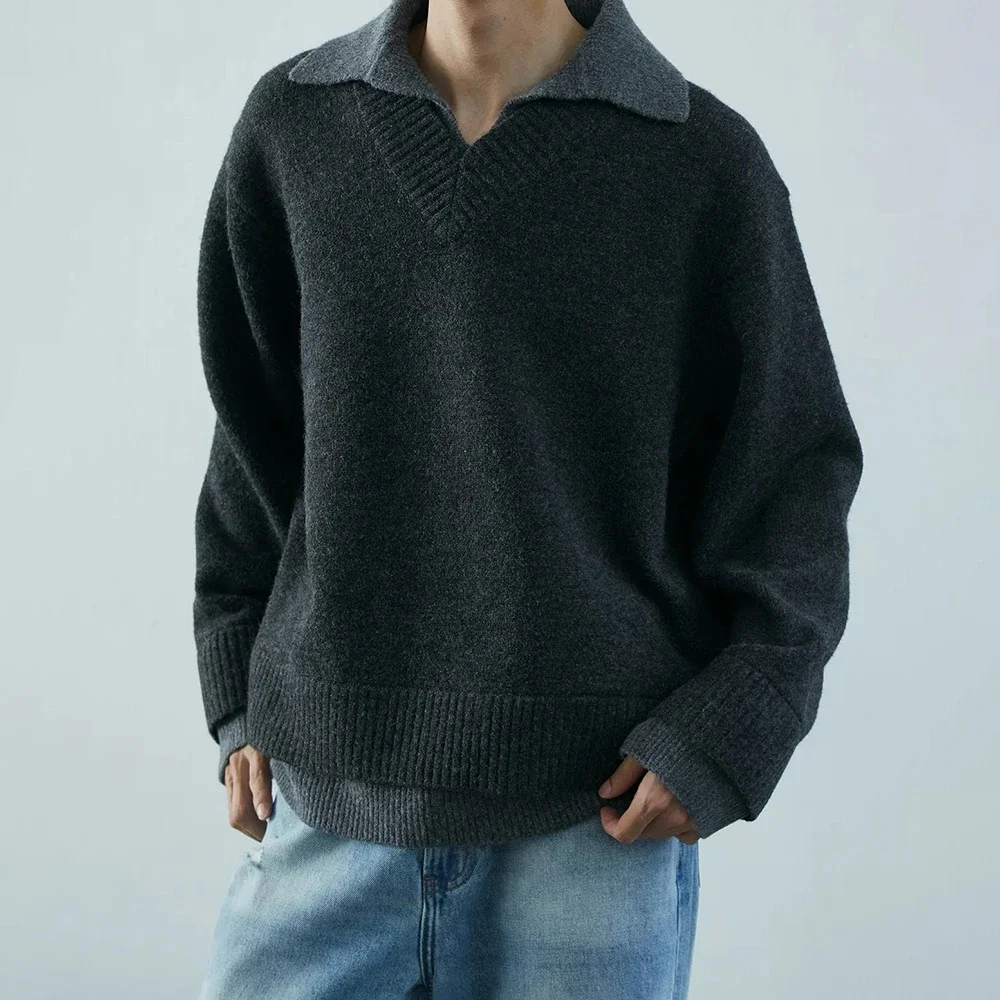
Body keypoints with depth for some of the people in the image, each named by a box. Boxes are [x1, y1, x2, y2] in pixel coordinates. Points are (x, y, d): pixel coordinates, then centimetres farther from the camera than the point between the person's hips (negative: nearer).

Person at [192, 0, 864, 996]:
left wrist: (719, 736, -7)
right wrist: (241, 693, 9)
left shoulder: (708, 159, -4)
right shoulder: (292, 125, 4)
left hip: (598, 813, -2)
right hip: (327, 801, 3)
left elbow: (794, 476, 2)